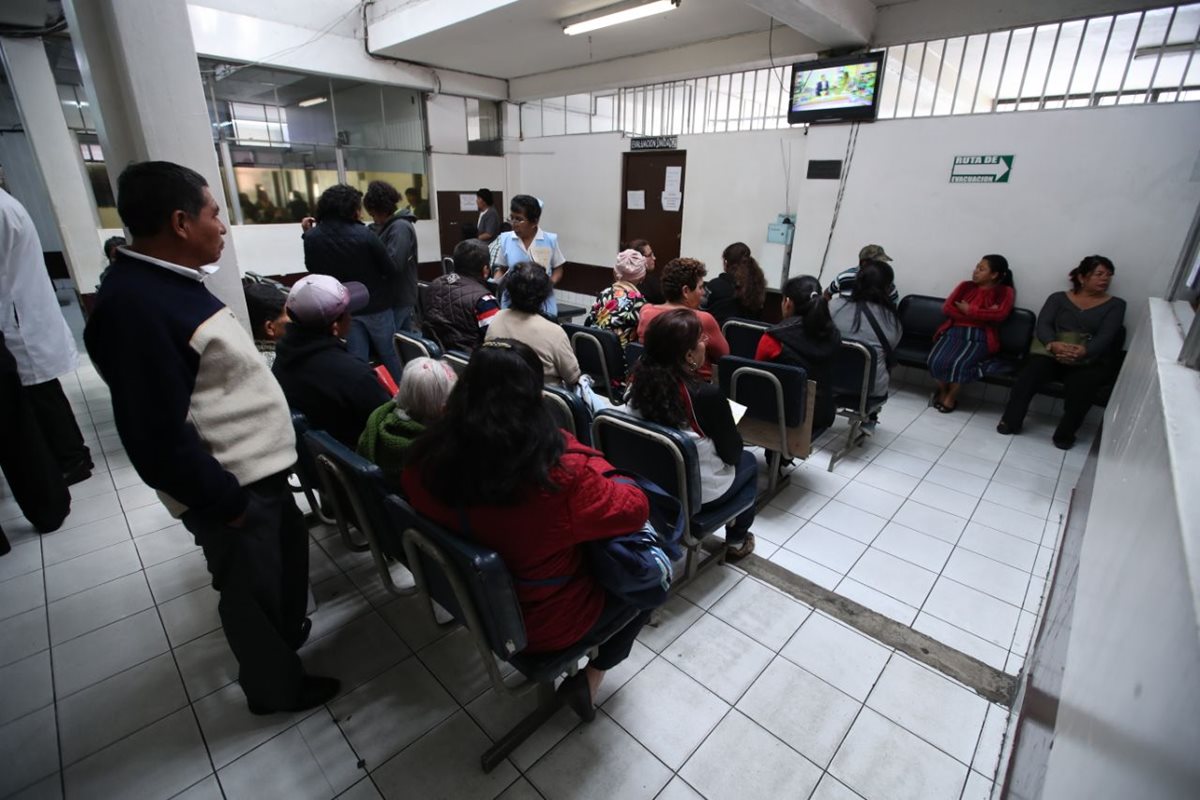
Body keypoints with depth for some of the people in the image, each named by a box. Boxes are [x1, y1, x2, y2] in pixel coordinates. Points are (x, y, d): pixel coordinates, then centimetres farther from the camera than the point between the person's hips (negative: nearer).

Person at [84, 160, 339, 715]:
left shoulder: (168, 281, 7)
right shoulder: (134, 306, -25)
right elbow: (160, 437, -25)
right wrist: (226, 502, -20)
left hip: (256, 466, 9)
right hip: (228, 487, -9)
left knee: (290, 550, 26)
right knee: (252, 589, 11)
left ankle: (289, 631, 52)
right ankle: (276, 687, 35)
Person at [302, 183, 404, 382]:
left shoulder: (311, 237, -7)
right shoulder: (364, 235, -20)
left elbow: (312, 268, 9)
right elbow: (390, 270, -12)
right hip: (376, 305, -3)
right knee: (389, 357, 13)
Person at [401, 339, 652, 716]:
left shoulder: (427, 460, -19)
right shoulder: (560, 474, -35)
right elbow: (635, 509, -18)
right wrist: (587, 459, -6)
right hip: (543, 621, -5)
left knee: (601, 555, 26)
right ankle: (590, 676, 20)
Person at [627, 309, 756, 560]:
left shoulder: (639, 381, -13)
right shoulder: (707, 395, -31)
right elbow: (732, 454, -15)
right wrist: (728, 424, 3)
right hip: (698, 494, -5)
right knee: (748, 461, 26)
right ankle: (737, 541, 35)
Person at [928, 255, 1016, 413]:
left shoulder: (1005, 291, 10)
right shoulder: (965, 286, 17)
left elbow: (1000, 315, -9)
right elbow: (946, 308, 3)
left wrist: (969, 310, -4)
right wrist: (982, 315, -4)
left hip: (979, 336, -2)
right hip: (954, 331, 2)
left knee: (958, 363, -31)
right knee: (936, 360, -28)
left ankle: (951, 396, -5)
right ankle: (942, 391, 1)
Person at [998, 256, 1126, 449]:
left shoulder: (1115, 305, 11)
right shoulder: (1058, 298, 12)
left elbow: (1105, 336, -5)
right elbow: (1043, 325, -3)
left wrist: (1082, 351, -28)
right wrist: (1054, 345, -27)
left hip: (1091, 360, 0)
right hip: (1053, 352, 0)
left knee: (1081, 382, -34)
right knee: (1032, 370, -33)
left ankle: (1066, 433, -19)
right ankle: (1011, 421, -23)